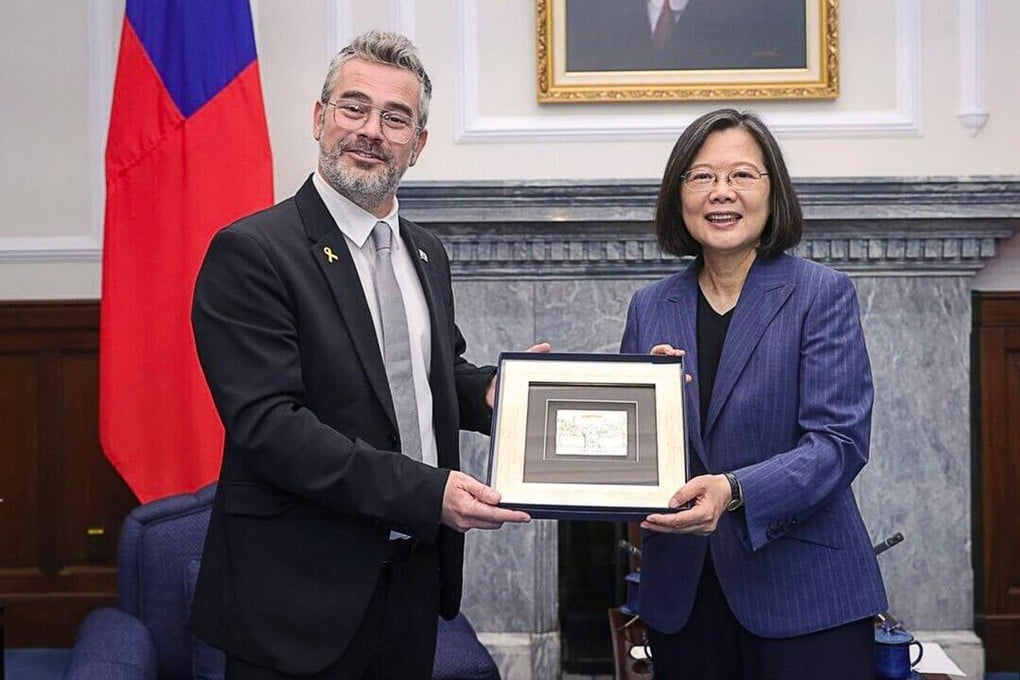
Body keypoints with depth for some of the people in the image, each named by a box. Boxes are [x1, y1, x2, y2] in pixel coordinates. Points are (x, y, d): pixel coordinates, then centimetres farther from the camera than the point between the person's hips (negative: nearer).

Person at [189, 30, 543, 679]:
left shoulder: (427, 253, 11)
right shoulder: (251, 252, -13)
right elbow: (268, 424, -21)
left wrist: (490, 389, -1)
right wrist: (425, 490, -26)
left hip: (414, 575, 7)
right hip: (302, 597, -7)